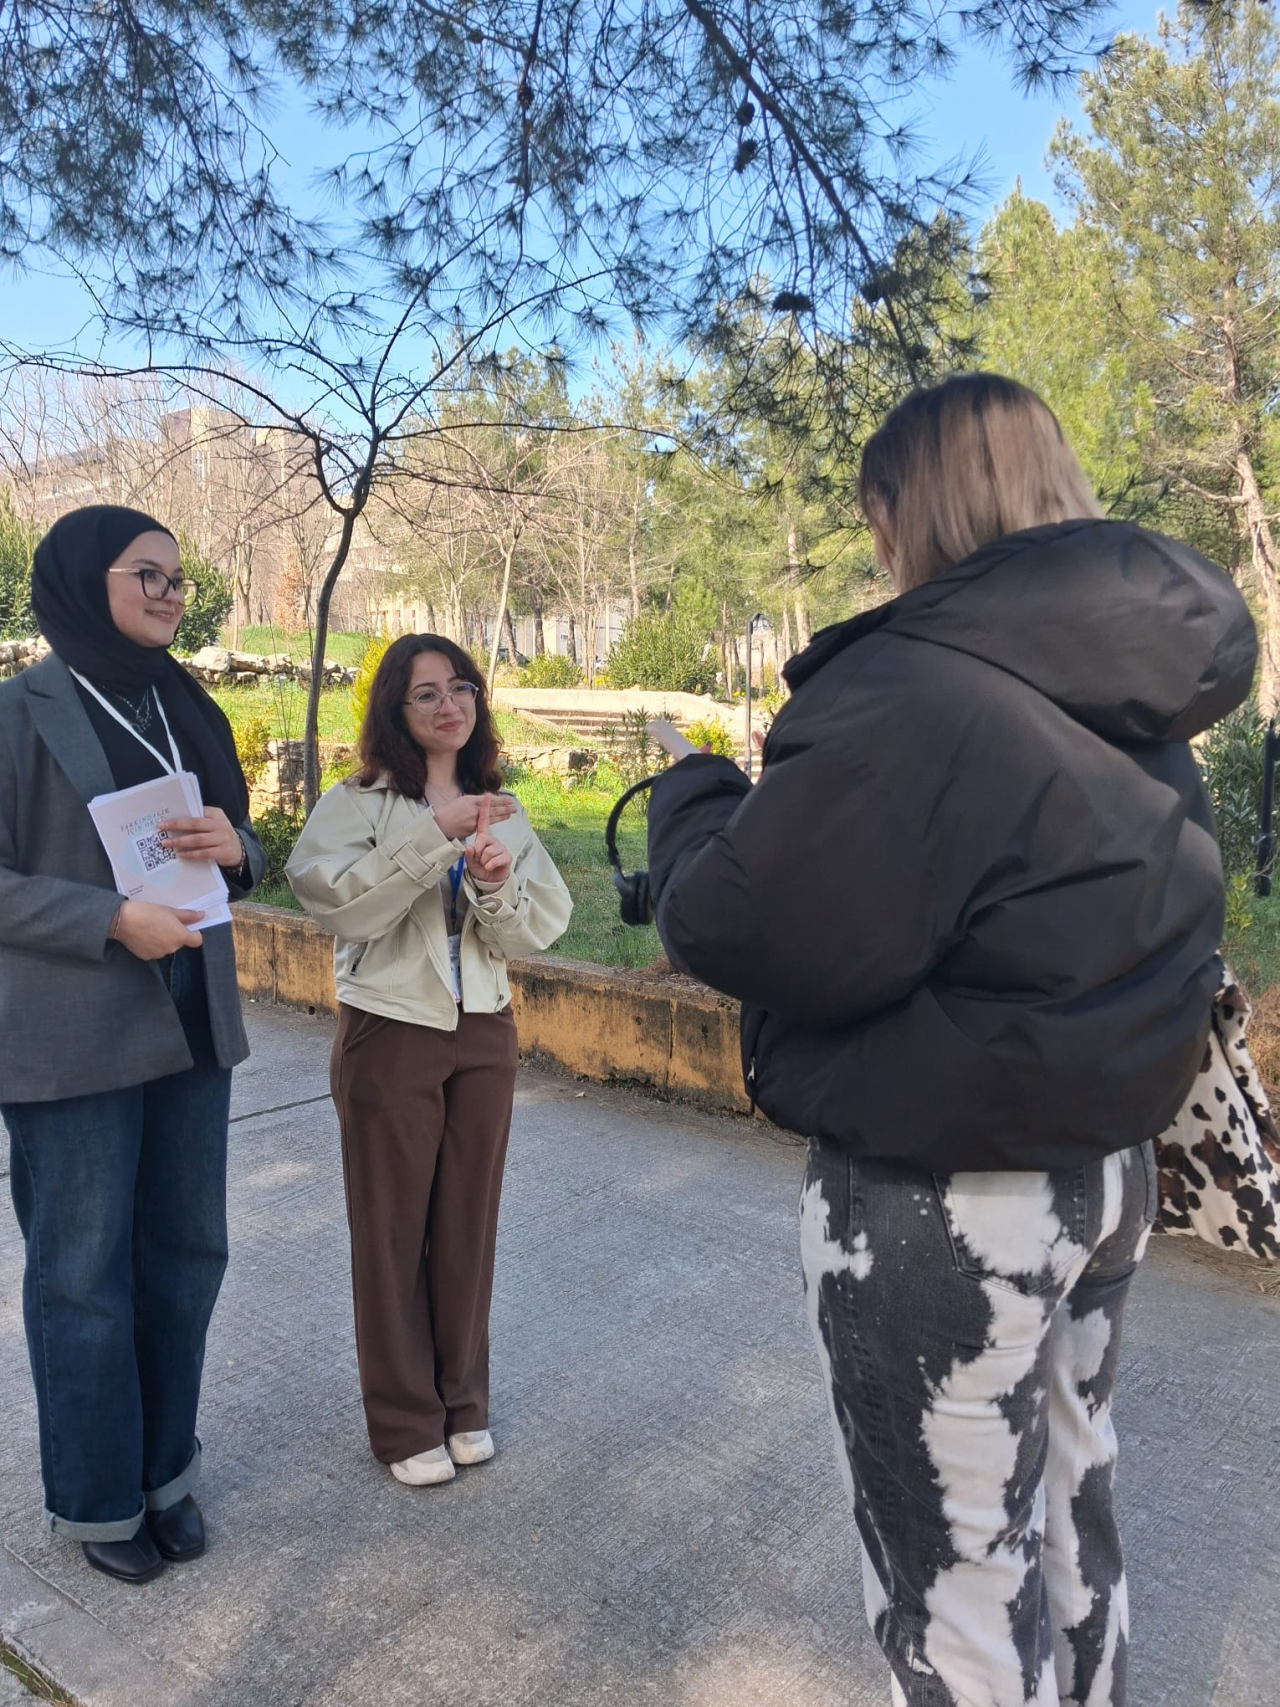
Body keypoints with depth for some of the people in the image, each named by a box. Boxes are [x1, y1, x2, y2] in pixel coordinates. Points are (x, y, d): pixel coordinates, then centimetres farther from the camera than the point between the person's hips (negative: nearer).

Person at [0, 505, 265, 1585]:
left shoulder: (186, 709, 9)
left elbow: (243, 854, 15)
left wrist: (235, 848, -7)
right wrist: (111, 919, -22)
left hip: (193, 1027, 6)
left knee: (186, 1254, 15)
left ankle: (166, 1473, 34)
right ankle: (97, 1499, 29)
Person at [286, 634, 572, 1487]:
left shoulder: (502, 810, 7)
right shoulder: (357, 803, -5)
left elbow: (538, 932, -1)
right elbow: (338, 902, -22)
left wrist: (497, 882, -20)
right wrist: (436, 834, -26)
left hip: (484, 1033, 4)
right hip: (390, 1033, -3)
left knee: (469, 1221, 12)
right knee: (393, 1229, 7)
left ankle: (463, 1401, 31)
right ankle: (405, 1420, 25)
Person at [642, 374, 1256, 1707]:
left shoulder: (910, 688, -24)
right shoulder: (1141, 698, 5)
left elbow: (746, 936, -24)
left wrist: (692, 789, -4)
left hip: (941, 1207, -8)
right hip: (1108, 1168, 9)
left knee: (955, 1569, 11)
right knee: (1067, 1515, 26)